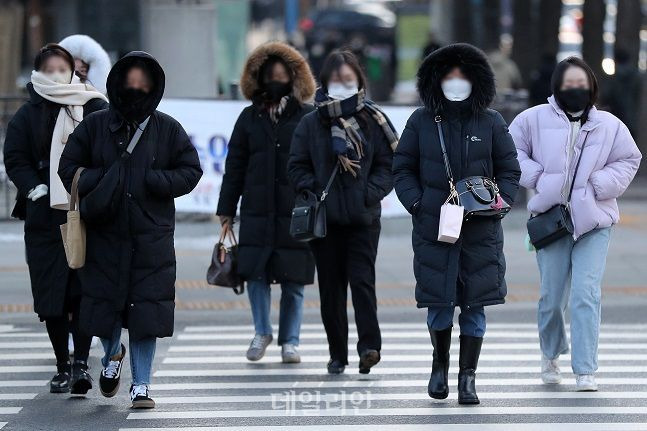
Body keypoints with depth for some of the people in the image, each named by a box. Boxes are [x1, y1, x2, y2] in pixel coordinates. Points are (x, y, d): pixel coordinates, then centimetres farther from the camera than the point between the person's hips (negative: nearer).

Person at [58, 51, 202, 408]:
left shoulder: (168, 130, 3)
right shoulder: (94, 126, 3)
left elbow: (191, 171, 5)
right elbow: (68, 168, 5)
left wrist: (153, 180, -11)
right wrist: (102, 182, -11)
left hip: (152, 237, -1)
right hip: (105, 235, 1)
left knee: (147, 308, -4)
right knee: (104, 300, 7)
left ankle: (141, 385, 5)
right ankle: (112, 354, 39)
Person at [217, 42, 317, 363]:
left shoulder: (308, 117, 4)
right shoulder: (250, 117, 10)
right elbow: (235, 165, 12)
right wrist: (226, 210, 8)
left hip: (296, 212, -2)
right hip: (257, 210, 2)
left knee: (293, 278, 2)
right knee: (255, 271, -5)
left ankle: (289, 340, 13)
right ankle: (262, 331, 12)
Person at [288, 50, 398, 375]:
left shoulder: (374, 121, 4)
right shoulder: (312, 123, 4)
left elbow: (388, 165, 4)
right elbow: (297, 166, 7)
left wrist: (370, 193, -9)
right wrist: (314, 191, -8)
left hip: (363, 217, -1)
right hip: (324, 218, 1)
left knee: (362, 280, -12)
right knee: (331, 286, 5)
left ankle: (369, 344, -14)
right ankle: (337, 354, 12)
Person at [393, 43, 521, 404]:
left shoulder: (491, 122, 4)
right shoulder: (421, 121, 4)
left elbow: (510, 170, 10)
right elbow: (403, 168, 8)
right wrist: (417, 204, -5)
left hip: (481, 229, 0)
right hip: (434, 226, 0)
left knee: (474, 304, -1)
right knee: (439, 302, 1)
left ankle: (468, 376, 8)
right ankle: (440, 363, 27)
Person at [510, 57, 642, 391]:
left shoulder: (609, 125, 4)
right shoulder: (534, 119, 2)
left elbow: (629, 159, 11)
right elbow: (513, 151, 9)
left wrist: (600, 185, -3)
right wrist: (537, 177, -5)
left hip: (594, 223, 0)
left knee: (586, 294, -11)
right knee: (551, 296, 7)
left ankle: (585, 370, -9)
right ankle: (551, 355, 33)